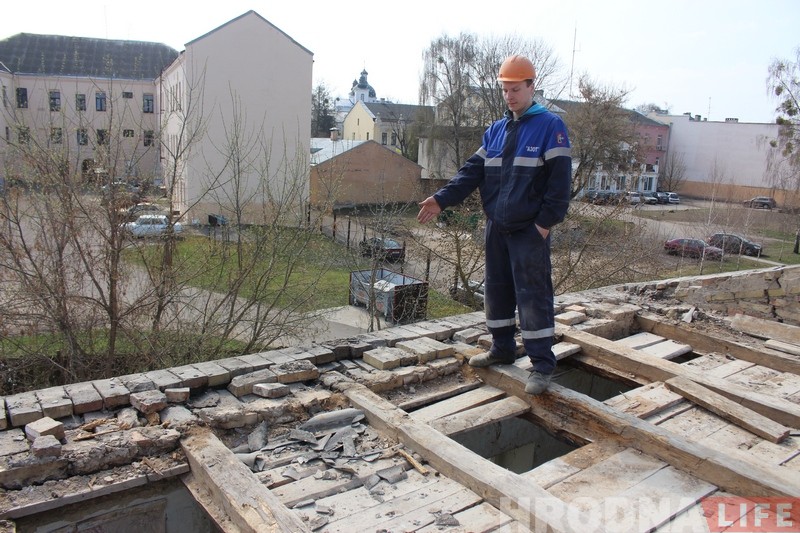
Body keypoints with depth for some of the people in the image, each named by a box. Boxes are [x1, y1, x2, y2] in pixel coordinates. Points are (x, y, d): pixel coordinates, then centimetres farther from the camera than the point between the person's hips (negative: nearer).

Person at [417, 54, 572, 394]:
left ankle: (542, 365, 4)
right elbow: (472, 171, 9)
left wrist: (547, 220, -17)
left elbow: (560, 178, -11)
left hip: (529, 230, -7)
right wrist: (442, 199, -3)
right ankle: (502, 348, 29)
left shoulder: (550, 126, -5)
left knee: (533, 294, -5)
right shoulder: (495, 130, 14)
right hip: (496, 227, 7)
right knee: (496, 289, 14)